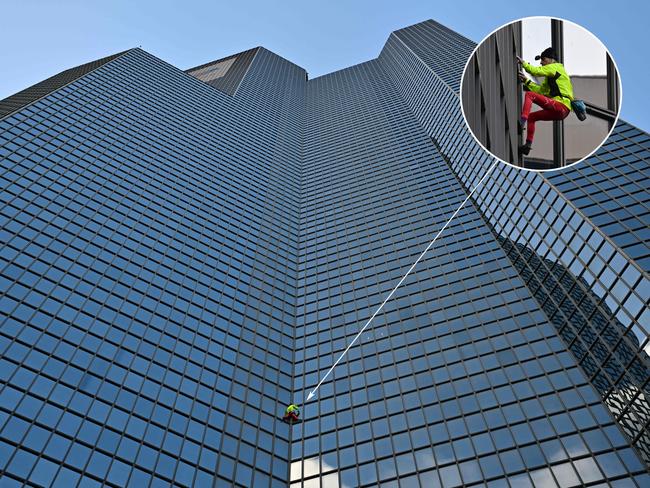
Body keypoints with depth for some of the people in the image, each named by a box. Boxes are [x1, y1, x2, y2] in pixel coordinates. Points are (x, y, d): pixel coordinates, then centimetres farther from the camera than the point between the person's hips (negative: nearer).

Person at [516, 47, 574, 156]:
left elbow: (536, 71, -10)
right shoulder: (550, 75, 31)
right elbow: (541, 91, 23)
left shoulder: (555, 67, 4)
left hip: (561, 106, -10)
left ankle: (521, 123, -32)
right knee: (531, 117, 15)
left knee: (529, 95, -16)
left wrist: (523, 63, -1)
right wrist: (527, 81, 20)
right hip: (560, 112, 10)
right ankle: (528, 146, 7)